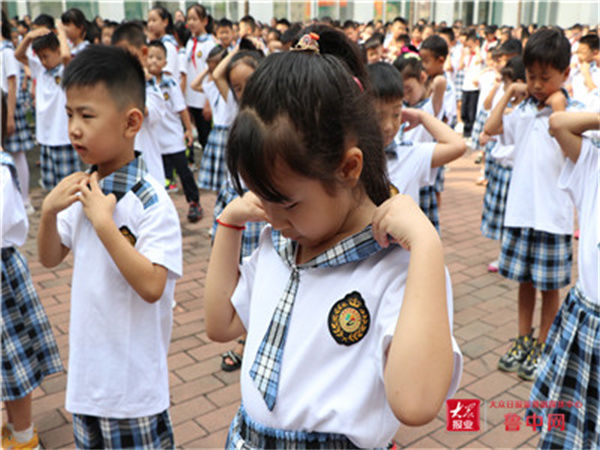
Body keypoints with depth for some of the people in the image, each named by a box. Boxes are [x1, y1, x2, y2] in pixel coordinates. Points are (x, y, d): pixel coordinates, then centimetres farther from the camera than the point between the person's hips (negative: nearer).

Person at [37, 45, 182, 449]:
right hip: (88, 368, 7)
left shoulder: (150, 201, -21)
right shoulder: (83, 189, 0)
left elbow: (152, 286, -27)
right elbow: (50, 259, 10)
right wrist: (49, 211, -9)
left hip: (134, 377, -7)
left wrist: (103, 222, -29)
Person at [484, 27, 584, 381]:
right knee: (525, 278, 16)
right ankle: (524, 340, 31)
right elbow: (491, 128, 6)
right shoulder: (526, 109, 5)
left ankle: (543, 346, 25)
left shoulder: (572, 111, -9)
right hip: (521, 207, 5)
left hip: (553, 213, -5)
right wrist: (509, 94, 3)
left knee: (550, 284, 8)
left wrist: (558, 107, -20)